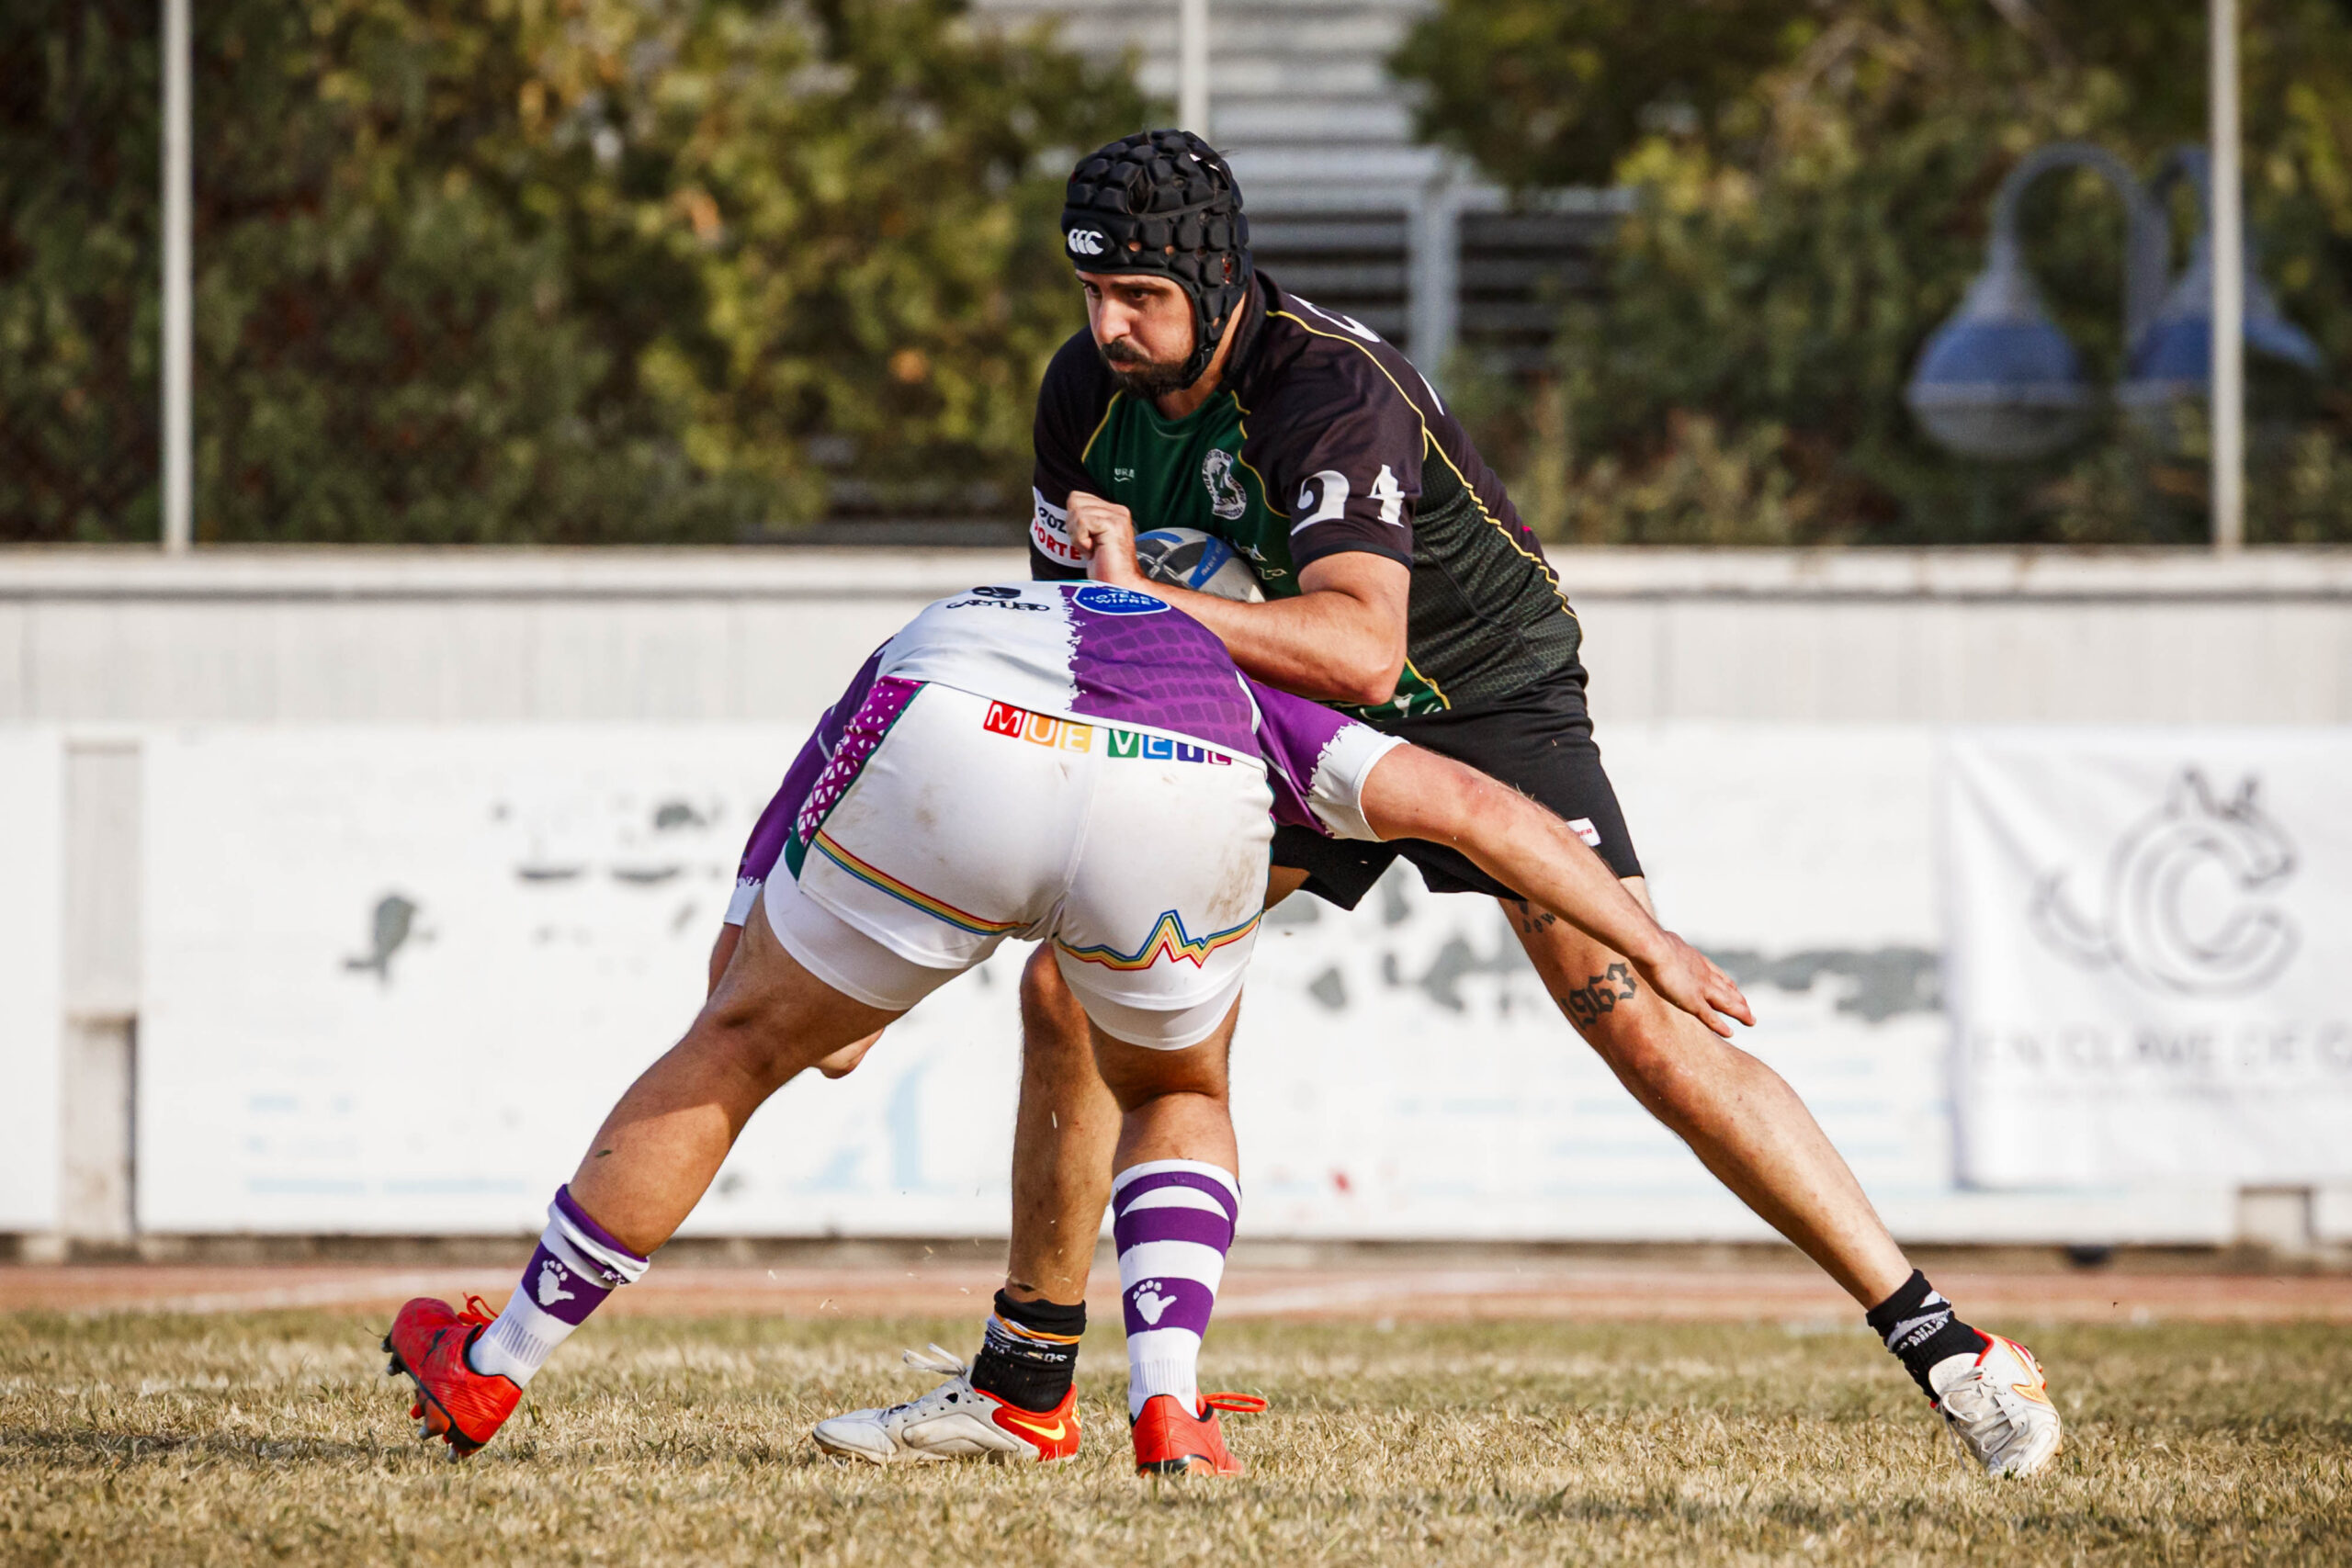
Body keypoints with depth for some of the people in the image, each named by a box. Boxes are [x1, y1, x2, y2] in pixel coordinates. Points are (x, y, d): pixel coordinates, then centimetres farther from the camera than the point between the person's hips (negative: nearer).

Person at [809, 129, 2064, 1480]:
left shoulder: (1330, 391, -31)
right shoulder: (1089, 393, -8)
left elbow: (1362, 650, -44)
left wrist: (1151, 598, -48)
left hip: (1485, 699, -7)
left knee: (1644, 1027, -20)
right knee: (1070, 985, -3)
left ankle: (1944, 1346, -18)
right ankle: (1025, 1381, 11)